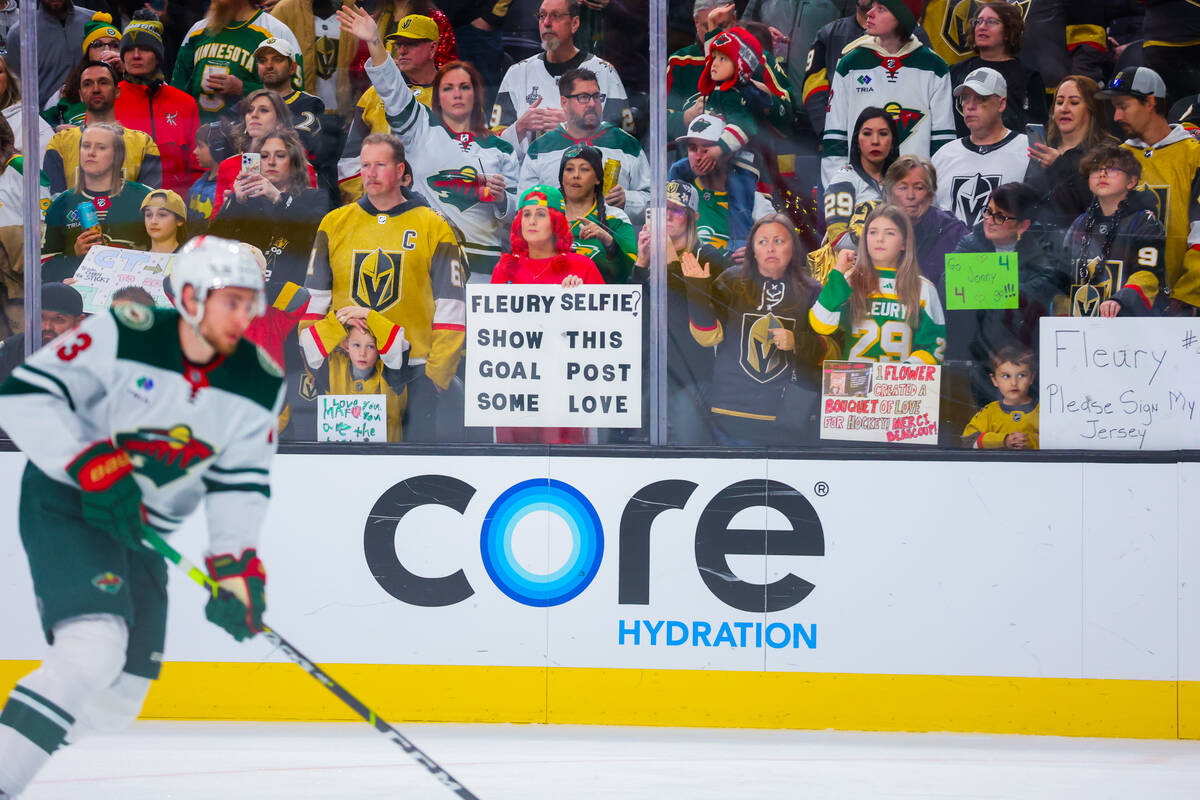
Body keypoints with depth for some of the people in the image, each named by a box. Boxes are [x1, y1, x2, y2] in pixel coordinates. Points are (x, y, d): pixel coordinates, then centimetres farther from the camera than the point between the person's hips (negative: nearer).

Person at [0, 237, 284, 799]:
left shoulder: (259, 385, -5)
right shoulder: (120, 337, -19)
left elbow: (239, 484, -1)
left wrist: (237, 567, -14)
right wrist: (94, 466, -27)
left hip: (144, 532, 7)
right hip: (65, 505, -7)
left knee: (117, 700, 3)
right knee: (95, 647, -27)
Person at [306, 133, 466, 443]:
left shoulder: (433, 228, 4)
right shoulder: (335, 224, 10)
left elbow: (450, 305, 1)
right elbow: (314, 298, 10)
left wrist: (439, 372, -6)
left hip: (414, 372, -2)